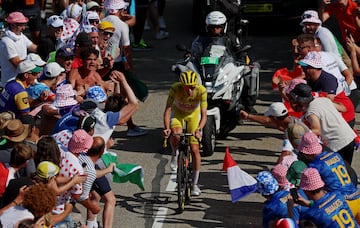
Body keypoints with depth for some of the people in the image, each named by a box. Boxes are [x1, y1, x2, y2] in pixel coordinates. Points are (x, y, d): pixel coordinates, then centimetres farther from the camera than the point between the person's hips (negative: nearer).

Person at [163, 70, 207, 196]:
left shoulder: (201, 91, -33)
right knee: (176, 134, -34)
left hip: (194, 114, 0)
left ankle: (195, 184, 8)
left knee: (195, 149, -5)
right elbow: (167, 110, -34)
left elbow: (204, 115, -33)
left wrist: (199, 129, -51)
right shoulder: (175, 89, -33)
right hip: (178, 112, 0)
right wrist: (167, 128, -49)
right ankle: (175, 154, 1)